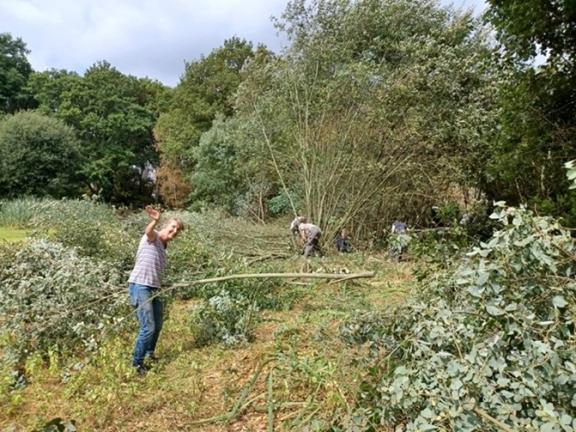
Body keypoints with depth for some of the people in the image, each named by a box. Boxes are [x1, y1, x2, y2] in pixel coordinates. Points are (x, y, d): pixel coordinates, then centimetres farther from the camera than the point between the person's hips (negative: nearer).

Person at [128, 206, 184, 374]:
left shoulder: (163, 247, 18)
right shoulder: (153, 236, -7)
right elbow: (148, 231, -33)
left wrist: (158, 287, 7)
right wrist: (155, 221, -54)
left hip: (154, 289, 9)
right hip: (140, 286, -9)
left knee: (158, 325, 21)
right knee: (148, 328, -9)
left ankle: (149, 353, 44)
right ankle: (137, 363, 10)